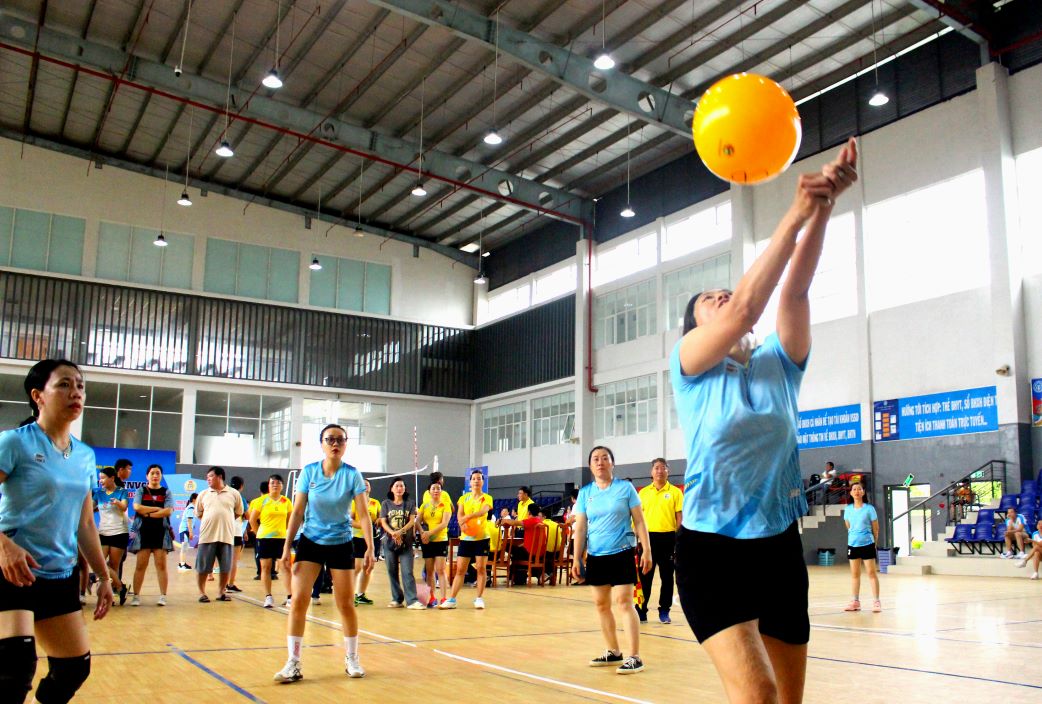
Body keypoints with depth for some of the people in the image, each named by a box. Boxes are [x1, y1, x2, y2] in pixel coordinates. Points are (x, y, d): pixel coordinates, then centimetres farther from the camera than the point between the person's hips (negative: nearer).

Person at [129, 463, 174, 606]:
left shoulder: (166, 493, 9)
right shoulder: (141, 491, 10)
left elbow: (168, 511, -6)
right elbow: (137, 507, -8)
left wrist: (148, 513, -10)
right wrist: (158, 509, -8)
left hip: (161, 532, 0)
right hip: (143, 531, 0)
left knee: (161, 565, -2)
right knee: (140, 565, -1)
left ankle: (163, 596, 0)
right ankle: (136, 596, 5)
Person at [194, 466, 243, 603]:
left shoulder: (234, 494, 5)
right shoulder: (203, 494, 8)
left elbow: (238, 513, 15)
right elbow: (198, 513, 16)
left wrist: (224, 520, 8)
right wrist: (210, 522, 6)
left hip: (227, 536, 0)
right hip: (207, 535, 0)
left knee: (226, 567, 4)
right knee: (202, 567, 1)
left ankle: (221, 592, 20)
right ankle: (202, 593, 15)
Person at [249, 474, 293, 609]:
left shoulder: (286, 501, 5)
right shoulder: (262, 500, -2)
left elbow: (290, 519, 16)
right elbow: (252, 519, 2)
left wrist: (284, 531, 8)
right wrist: (259, 533, 2)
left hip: (282, 538, 1)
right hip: (265, 538, -1)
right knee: (266, 567, 3)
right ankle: (268, 597, 10)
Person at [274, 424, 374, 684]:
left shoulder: (352, 475, -10)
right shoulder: (308, 472, -6)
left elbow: (363, 514, -13)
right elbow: (298, 512, -2)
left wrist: (370, 548, -23)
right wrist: (286, 547, -6)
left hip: (341, 544, -1)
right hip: (309, 542, 1)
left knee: (346, 605, 3)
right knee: (298, 602, -8)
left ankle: (352, 659, 22)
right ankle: (293, 664, 2)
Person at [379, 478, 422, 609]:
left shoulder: (410, 503, 7)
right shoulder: (386, 503, 9)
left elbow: (412, 521, -2)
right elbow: (383, 522, 2)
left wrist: (400, 531, -18)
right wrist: (393, 533, -16)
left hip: (406, 542, -1)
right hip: (389, 542, 2)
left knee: (407, 572, -9)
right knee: (392, 572, 4)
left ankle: (412, 600, -13)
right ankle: (397, 599, 14)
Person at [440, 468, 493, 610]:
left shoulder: (487, 498, 0)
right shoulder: (463, 498, 9)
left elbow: (483, 511, -20)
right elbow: (459, 515, -5)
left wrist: (466, 517, -31)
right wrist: (462, 523, -26)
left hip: (481, 538, -2)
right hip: (465, 538, 2)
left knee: (480, 568, -1)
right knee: (460, 569, 2)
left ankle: (479, 598, 10)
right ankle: (451, 599, 4)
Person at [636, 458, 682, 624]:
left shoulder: (675, 492, 1)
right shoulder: (643, 492, 8)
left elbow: (679, 517, 0)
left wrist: (678, 539, -7)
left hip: (667, 537, -2)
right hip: (648, 536, 2)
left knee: (667, 576, 6)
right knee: (645, 576, 4)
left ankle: (664, 611, 16)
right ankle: (641, 611, 10)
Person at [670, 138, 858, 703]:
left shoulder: (779, 363, 8)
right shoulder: (688, 363, -2)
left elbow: (794, 292, -8)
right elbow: (745, 309, -18)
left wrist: (824, 206, -21)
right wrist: (796, 214, -22)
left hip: (779, 543, 5)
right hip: (711, 546, -4)